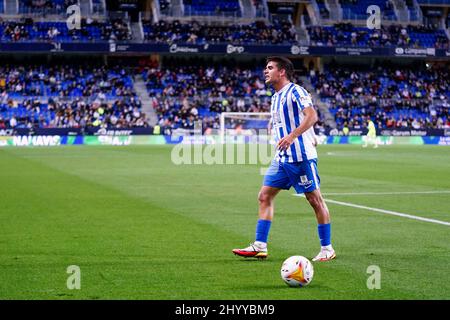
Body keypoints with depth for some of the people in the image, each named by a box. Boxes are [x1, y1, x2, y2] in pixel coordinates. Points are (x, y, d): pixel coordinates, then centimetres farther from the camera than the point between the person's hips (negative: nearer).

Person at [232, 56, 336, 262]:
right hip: (282, 158, 9)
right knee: (264, 196, 3)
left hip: (301, 156, -9)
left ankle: (327, 249, 6)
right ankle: (259, 247, 4)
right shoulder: (276, 98, 16)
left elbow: (312, 116, -23)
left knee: (315, 200, -2)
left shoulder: (295, 92, -10)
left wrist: (292, 136, -31)